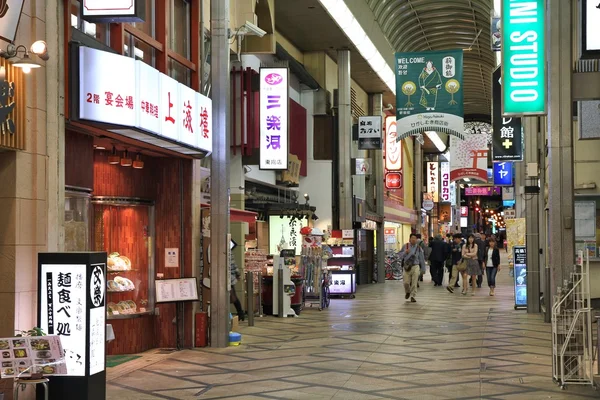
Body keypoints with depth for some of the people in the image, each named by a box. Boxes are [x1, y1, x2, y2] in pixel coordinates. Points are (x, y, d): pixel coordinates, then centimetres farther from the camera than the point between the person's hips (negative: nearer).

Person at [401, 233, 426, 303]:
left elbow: (422, 258, 9)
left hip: (415, 266, -1)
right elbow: (400, 255, 4)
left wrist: (423, 268, 11)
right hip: (407, 266, 1)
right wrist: (405, 252, -14)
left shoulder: (419, 248, 3)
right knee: (406, 282, 0)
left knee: (414, 283, -6)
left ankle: (413, 296, 4)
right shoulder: (405, 246, 4)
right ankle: (408, 292, 31)